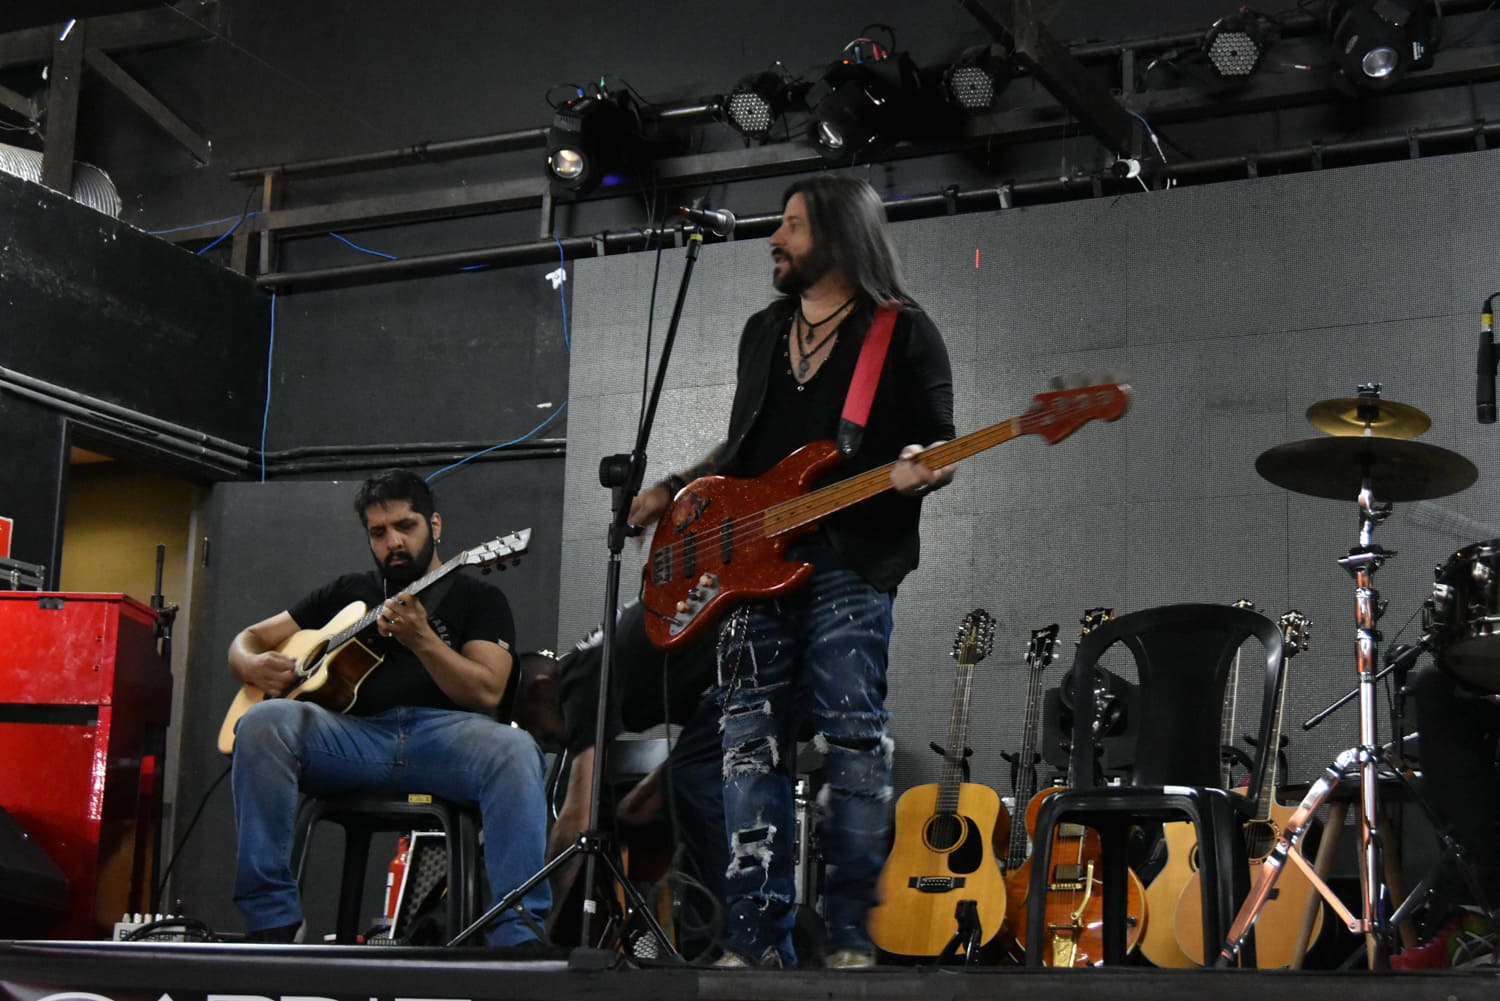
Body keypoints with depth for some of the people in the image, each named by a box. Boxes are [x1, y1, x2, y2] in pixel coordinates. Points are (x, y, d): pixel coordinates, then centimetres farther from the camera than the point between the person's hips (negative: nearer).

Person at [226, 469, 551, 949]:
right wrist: (254, 665, 2)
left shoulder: (477, 598, 16)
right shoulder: (347, 593, 27)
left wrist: (420, 639, -15)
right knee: (263, 722, -28)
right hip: (355, 735, 2)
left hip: (444, 735, -2)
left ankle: (518, 937, -40)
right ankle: (273, 922, -25)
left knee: (513, 748, -36)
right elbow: (247, 639, 27)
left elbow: (486, 693, 0)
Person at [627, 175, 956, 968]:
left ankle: (848, 936, -2)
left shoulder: (904, 333, 2)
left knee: (852, 738, -8)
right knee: (750, 742, 1)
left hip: (850, 561, -6)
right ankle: (758, 936, 4)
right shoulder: (763, 331, 21)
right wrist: (673, 490, 18)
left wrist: (919, 473, -23)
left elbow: (941, 449, -1)